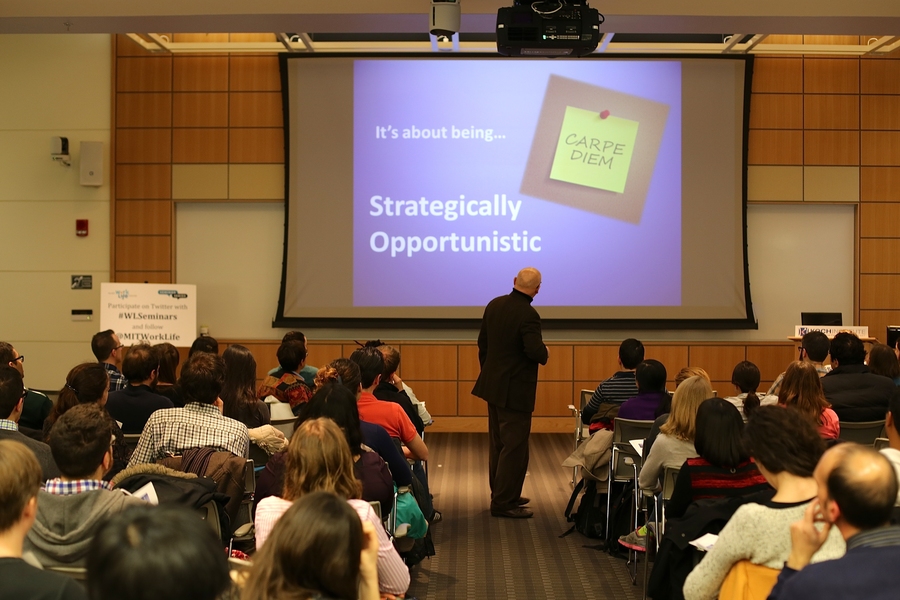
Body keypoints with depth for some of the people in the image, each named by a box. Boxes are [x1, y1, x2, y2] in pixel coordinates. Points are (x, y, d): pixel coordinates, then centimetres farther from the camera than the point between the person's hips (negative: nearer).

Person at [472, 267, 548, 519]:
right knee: (514, 447, 0)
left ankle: (502, 494, 30)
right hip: (515, 391, -8)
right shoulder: (528, 315, -20)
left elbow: (483, 343, 11)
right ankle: (503, 503, 4)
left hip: (493, 385, 8)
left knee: (499, 444, 18)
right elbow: (535, 351, -29)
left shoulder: (494, 305, 4)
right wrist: (545, 354, -6)